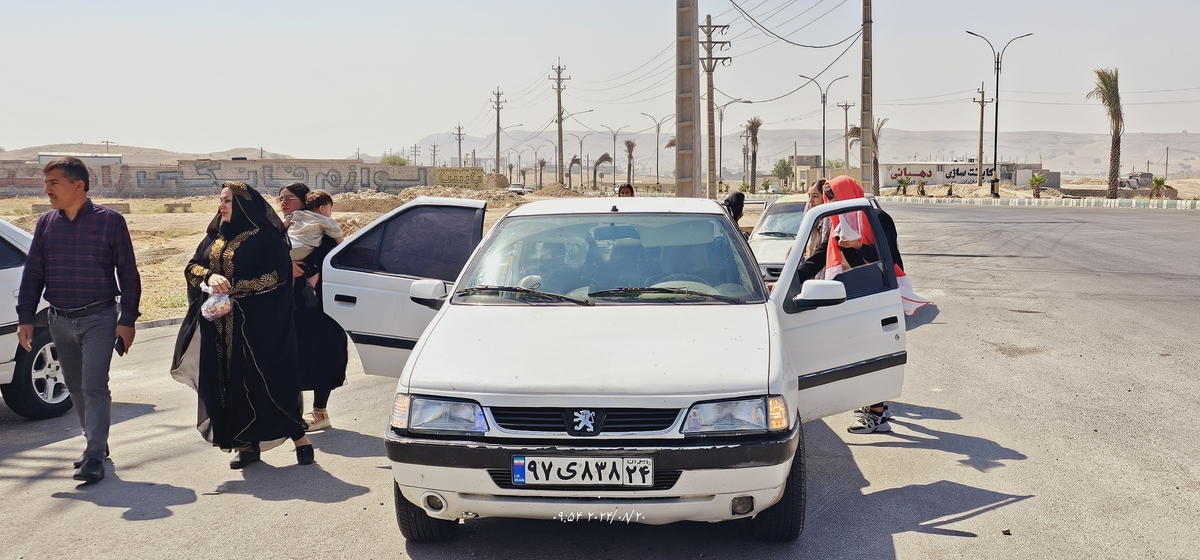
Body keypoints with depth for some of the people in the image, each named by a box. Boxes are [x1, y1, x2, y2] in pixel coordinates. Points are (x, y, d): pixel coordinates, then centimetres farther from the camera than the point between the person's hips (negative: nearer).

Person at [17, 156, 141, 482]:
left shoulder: (110, 221, -7)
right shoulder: (46, 223, 5)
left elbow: (129, 274, -5)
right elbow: (32, 273, 7)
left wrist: (127, 320, -8)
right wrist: (25, 318, 1)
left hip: (99, 319, -5)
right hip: (60, 320, 5)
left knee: (94, 387, -10)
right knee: (76, 388, 14)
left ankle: (94, 458, -8)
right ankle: (97, 444, 29)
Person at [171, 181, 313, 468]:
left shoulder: (266, 236, -7)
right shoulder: (215, 236, 14)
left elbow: (277, 275, -15)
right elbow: (191, 267, 9)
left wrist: (234, 288, -19)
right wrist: (210, 276, -15)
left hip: (257, 326, -6)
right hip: (220, 327, 6)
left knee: (270, 380, -4)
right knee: (232, 385, 6)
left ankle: (299, 438, 7)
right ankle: (248, 445, 16)